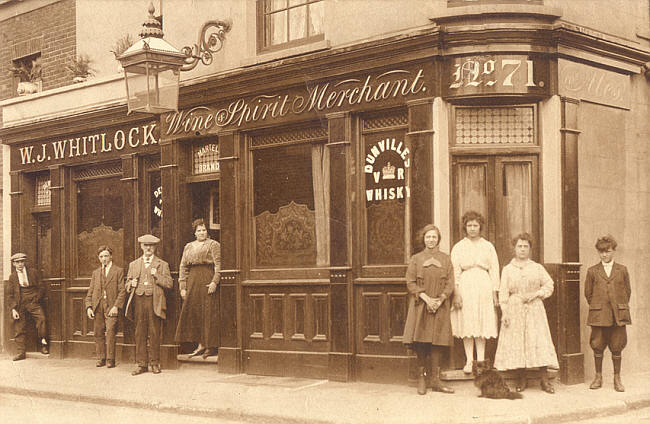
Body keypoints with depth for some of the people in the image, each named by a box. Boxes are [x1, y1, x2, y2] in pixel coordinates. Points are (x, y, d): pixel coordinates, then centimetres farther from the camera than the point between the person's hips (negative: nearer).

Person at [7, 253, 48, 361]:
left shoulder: (33, 272, 9)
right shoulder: (12, 276, 9)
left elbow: (41, 288, 12)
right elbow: (9, 295, 8)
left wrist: (36, 299, 1)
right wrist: (13, 309, -2)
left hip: (33, 302, -1)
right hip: (19, 304, 1)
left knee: (41, 318, -24)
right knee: (19, 328, -1)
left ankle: (44, 344, -12)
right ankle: (21, 352, 6)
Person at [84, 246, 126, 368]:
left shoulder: (118, 271, 5)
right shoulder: (96, 273, 19)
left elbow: (122, 291, -1)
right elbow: (90, 292, 17)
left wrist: (116, 306, -12)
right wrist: (89, 307, 3)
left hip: (111, 306, -4)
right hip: (97, 307, 4)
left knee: (110, 332, -13)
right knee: (98, 333, 3)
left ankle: (110, 360, -8)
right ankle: (101, 358, 13)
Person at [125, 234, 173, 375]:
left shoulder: (162, 265, 10)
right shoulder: (133, 265, 18)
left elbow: (169, 284, 3)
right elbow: (127, 285, 21)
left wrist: (157, 276, -10)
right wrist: (131, 284, -2)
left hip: (154, 302, -2)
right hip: (139, 300, 2)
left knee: (155, 333, -2)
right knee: (140, 333, 1)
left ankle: (155, 363, 7)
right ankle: (142, 364, 6)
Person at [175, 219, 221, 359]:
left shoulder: (213, 245, 3)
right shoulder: (188, 247, 17)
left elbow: (218, 264, -6)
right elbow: (183, 267, 14)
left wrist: (214, 282, -17)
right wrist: (182, 287, 6)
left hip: (207, 280, -5)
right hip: (192, 281, 5)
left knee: (208, 312, -5)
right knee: (194, 312, 3)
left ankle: (211, 346, -2)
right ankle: (201, 345, 8)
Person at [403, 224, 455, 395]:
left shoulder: (445, 259, 10)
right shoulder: (416, 259, 6)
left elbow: (450, 283, 5)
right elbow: (411, 283, -1)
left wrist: (440, 300, -10)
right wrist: (426, 298, -12)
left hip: (440, 306, 1)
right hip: (420, 306, -1)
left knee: (437, 342, -2)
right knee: (421, 342, -5)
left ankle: (434, 379, 2)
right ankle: (421, 378, 3)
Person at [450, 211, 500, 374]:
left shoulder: (488, 247, 11)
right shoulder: (458, 248, 7)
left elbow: (494, 270, 9)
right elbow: (455, 272, 1)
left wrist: (495, 292, 1)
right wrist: (456, 293, -8)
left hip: (484, 287, 1)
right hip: (465, 288, -1)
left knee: (482, 324, 1)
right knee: (467, 325, -3)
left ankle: (481, 360, 5)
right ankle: (469, 361, 1)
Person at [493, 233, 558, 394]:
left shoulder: (537, 268, 9)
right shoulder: (507, 269, 7)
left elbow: (549, 285, 9)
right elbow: (503, 292, 3)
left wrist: (535, 294, -7)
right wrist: (504, 312, -5)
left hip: (534, 309, 0)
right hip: (514, 310, 0)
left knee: (539, 341, -6)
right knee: (516, 342, -2)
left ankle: (545, 380, -3)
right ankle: (521, 380, 6)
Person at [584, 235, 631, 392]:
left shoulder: (622, 270, 8)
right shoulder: (592, 271, 7)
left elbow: (628, 291, 14)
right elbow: (588, 293, 11)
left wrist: (620, 307, 11)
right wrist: (597, 307, 9)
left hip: (618, 315, 0)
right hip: (598, 315, 0)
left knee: (617, 348, 3)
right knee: (598, 346, 1)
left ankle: (617, 379, 12)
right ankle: (598, 377, 14)